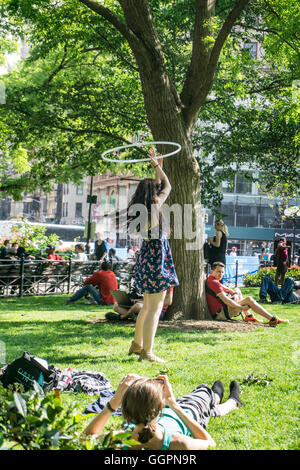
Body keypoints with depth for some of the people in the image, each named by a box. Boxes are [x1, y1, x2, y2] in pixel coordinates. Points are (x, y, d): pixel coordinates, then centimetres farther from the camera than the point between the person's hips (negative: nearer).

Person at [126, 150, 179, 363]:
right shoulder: (154, 206, -16)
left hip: (147, 256, 10)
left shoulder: (143, 208, 9)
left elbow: (162, 186, 24)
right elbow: (167, 187, 1)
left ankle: (137, 345, 32)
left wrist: (158, 166, 29)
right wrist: (157, 166, 9)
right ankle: (147, 352, -5)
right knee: (155, 307, -6)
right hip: (156, 258, -10)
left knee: (148, 306, 21)